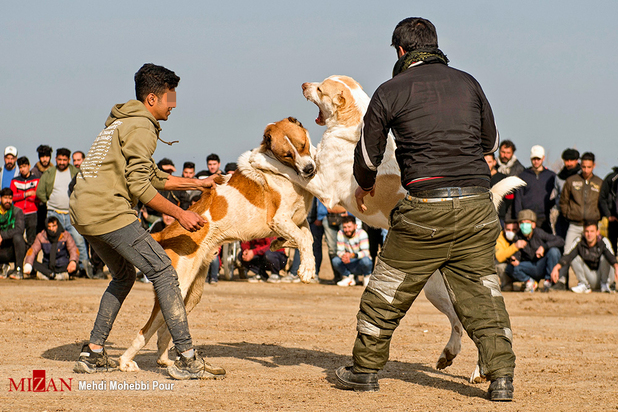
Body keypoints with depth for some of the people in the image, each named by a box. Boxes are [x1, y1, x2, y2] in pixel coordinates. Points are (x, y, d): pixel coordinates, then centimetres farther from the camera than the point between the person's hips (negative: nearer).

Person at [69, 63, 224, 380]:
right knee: (163, 271, -9)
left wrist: (197, 184, 32)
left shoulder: (121, 123, 25)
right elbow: (139, 186, -15)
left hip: (83, 212, 10)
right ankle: (187, 359, -13)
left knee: (124, 275, 24)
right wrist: (179, 214, -11)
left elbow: (153, 177, 30)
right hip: (110, 211, -10)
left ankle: (92, 354, 21)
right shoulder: (141, 127, -7)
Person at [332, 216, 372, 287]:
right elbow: (340, 251, -8)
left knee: (365, 260, -37)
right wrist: (343, 256, -34)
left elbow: (365, 252, -26)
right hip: (350, 265, 3)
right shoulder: (340, 234, -8)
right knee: (335, 260, -24)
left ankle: (367, 276, -2)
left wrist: (352, 255, -45)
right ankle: (348, 277, 2)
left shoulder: (361, 233, -19)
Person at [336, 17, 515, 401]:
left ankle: (366, 369, 22)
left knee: (388, 290, 12)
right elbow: (491, 142, 22)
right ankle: (502, 376, -2)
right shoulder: (467, 83, 11)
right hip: (477, 205, 3)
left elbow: (368, 157, 9)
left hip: (426, 208, -3)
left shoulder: (391, 92, 2)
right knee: (482, 293, 7)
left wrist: (364, 185, 30)